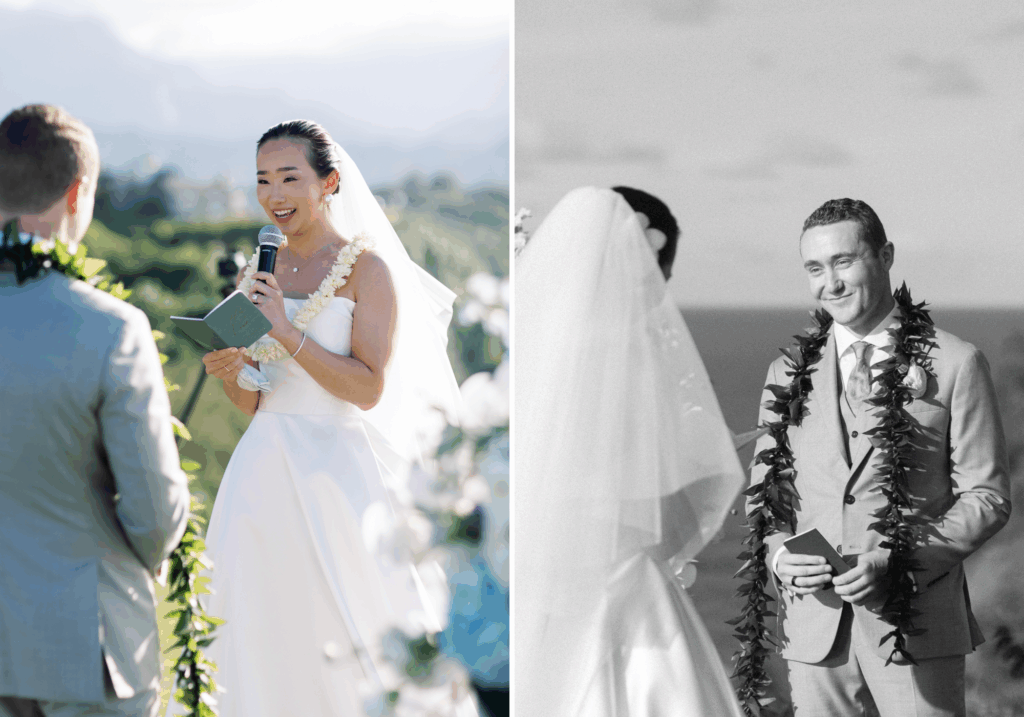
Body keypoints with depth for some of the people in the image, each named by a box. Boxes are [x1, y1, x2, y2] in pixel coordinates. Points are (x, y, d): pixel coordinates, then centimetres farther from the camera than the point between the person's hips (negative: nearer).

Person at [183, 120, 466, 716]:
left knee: (347, 646, -2)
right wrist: (232, 371, -7)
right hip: (265, 478, 5)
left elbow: (368, 388, -13)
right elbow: (253, 402, 14)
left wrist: (287, 333, -18)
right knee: (268, 638, 4)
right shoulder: (257, 275, 11)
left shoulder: (367, 267, -5)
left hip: (339, 474, -5)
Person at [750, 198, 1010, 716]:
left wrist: (899, 562, -13)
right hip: (816, 630, 3)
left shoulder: (955, 364, 2)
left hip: (917, 626, -3)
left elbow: (986, 497, 0)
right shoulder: (788, 374, 13)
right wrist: (780, 556, -6)